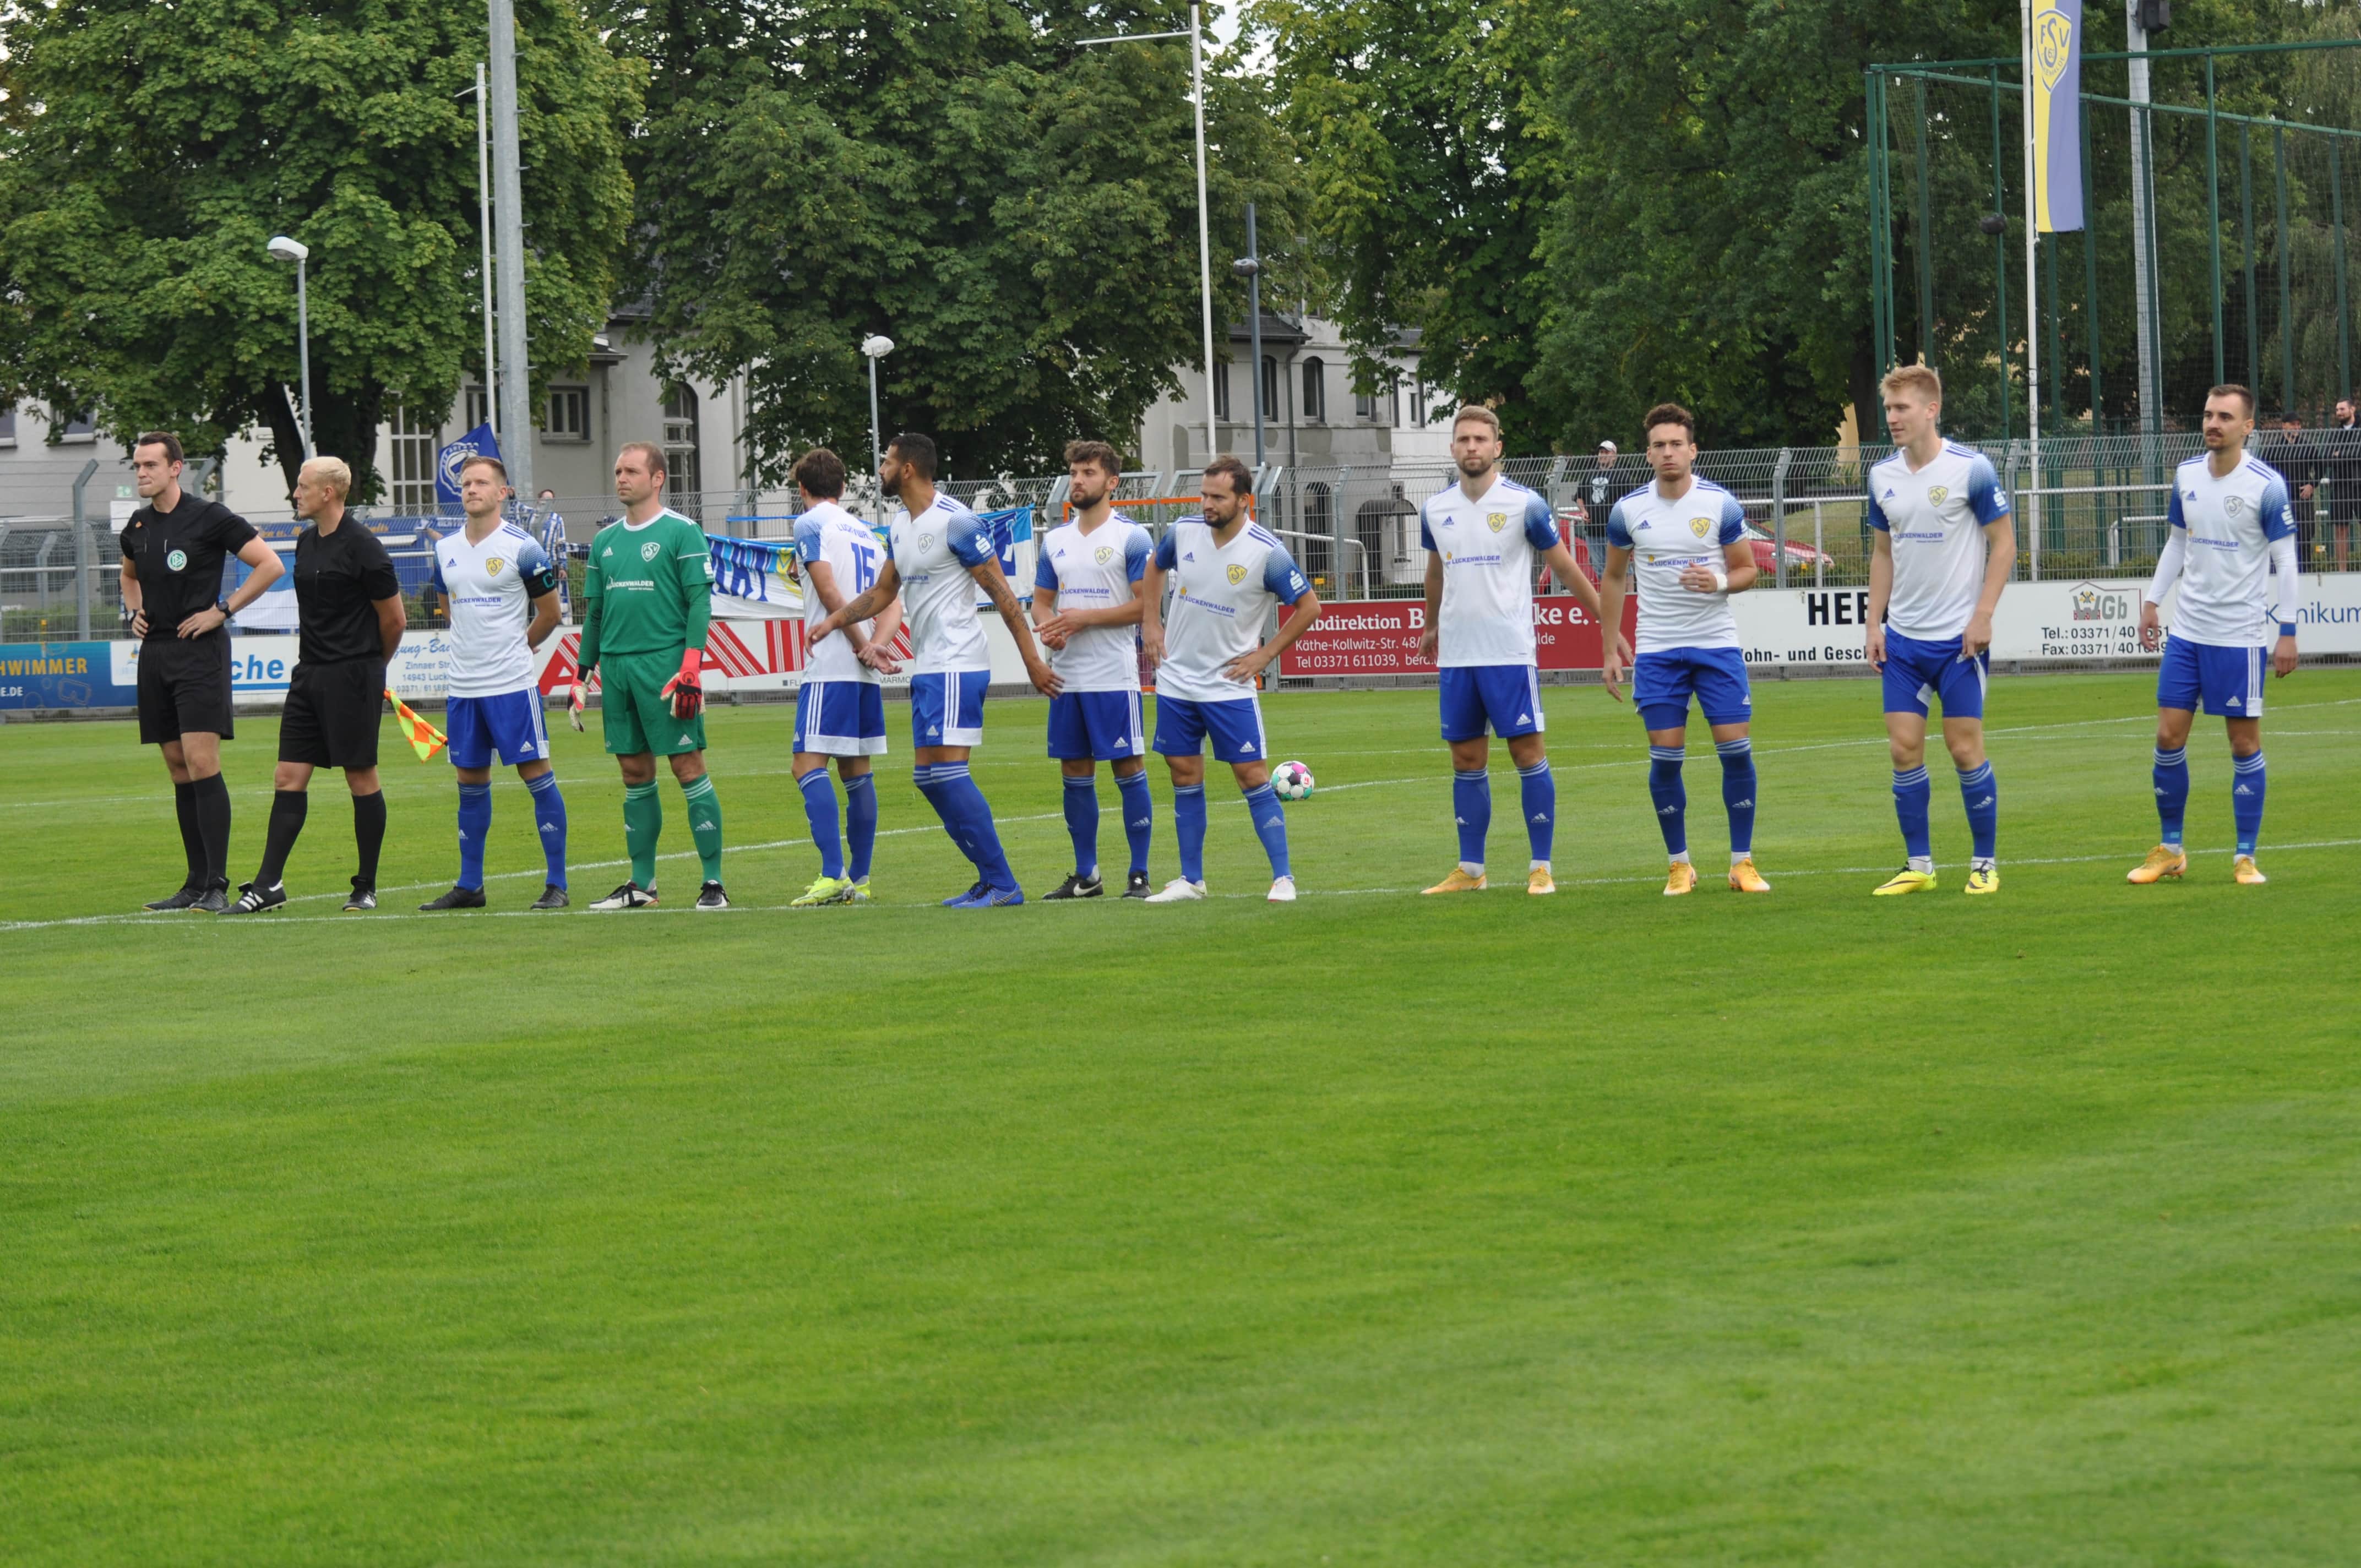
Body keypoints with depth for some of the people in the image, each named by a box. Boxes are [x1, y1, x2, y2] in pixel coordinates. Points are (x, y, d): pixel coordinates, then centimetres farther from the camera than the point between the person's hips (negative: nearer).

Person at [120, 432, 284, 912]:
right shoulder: (137, 526, 12)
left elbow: (270, 565, -8)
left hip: (200, 651, -7)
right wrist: (135, 612, 14)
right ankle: (196, 883, 12)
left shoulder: (209, 517, -8)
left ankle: (217, 886, -15)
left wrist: (222, 611, -10)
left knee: (200, 762, -14)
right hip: (155, 652, 7)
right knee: (178, 770, 8)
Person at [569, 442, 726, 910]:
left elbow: (701, 603, -8)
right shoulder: (605, 540, 15)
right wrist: (581, 674, 16)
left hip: (665, 663, -6)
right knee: (636, 774, 9)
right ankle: (641, 884, 13)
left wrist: (691, 668, -17)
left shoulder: (682, 533, -3)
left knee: (688, 767, -6)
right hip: (616, 666, 6)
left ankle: (713, 882, -5)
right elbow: (594, 611, 20)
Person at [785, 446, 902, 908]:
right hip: (865, 675, 8)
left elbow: (831, 594, -13)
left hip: (830, 667, -8)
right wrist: (874, 644, -3)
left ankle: (834, 875, -22)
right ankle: (859, 880, 11)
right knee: (856, 771, 11)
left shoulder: (810, 525, -3)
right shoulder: (866, 532, 19)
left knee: (808, 764, -11)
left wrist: (863, 649, -7)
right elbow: (892, 605, 13)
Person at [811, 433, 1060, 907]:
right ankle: (991, 877, 12)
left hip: (957, 664, -10)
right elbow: (883, 592, 26)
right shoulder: (900, 525, 14)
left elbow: (1001, 593, -12)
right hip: (926, 668, 10)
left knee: (947, 770, -14)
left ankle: (1002, 885, -11)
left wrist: (1033, 661, -13)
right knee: (926, 776, 7)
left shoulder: (956, 522, -13)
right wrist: (836, 619, 11)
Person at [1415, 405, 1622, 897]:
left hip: (1510, 653, -4)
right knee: (1466, 761, 8)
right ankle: (1470, 870, 14)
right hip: (1456, 655, 4)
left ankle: (1541, 868, 1)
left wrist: (1609, 626, 3)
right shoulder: (1435, 510, 8)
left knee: (1528, 753, -4)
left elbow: (1565, 567, 2)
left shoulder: (1524, 505, -5)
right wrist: (1432, 626, 37)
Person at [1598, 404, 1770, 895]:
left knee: (1736, 750, -5)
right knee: (1665, 758, -1)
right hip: (1657, 649, 1)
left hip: (1718, 645, -1)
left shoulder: (1721, 504, -4)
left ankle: (1742, 863, 7)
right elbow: (1614, 578, 12)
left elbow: (1748, 569, 3)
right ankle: (1680, 865, 11)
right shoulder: (1629, 510, 1)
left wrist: (1719, 581, -20)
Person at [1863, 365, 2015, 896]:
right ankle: (1918, 865, 10)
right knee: (1904, 747, 2)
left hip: (1959, 637, -5)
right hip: (1903, 638, 5)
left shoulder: (1971, 469, -10)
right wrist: (1875, 622, 9)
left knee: (1965, 747, -2)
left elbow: (2004, 543, -7)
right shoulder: (1883, 477, 7)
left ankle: (1984, 863, 10)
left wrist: (1982, 617, -13)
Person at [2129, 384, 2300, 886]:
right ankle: (2170, 850, 16)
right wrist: (2153, 600, 15)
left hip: (2241, 635, -5)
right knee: (2169, 737, 3)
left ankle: (2246, 858, 9)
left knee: (2245, 744, 1)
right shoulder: (2186, 476, 5)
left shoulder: (2267, 486, -10)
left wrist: (2287, 631, -11)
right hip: (2188, 631, 5)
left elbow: (2286, 560, -8)